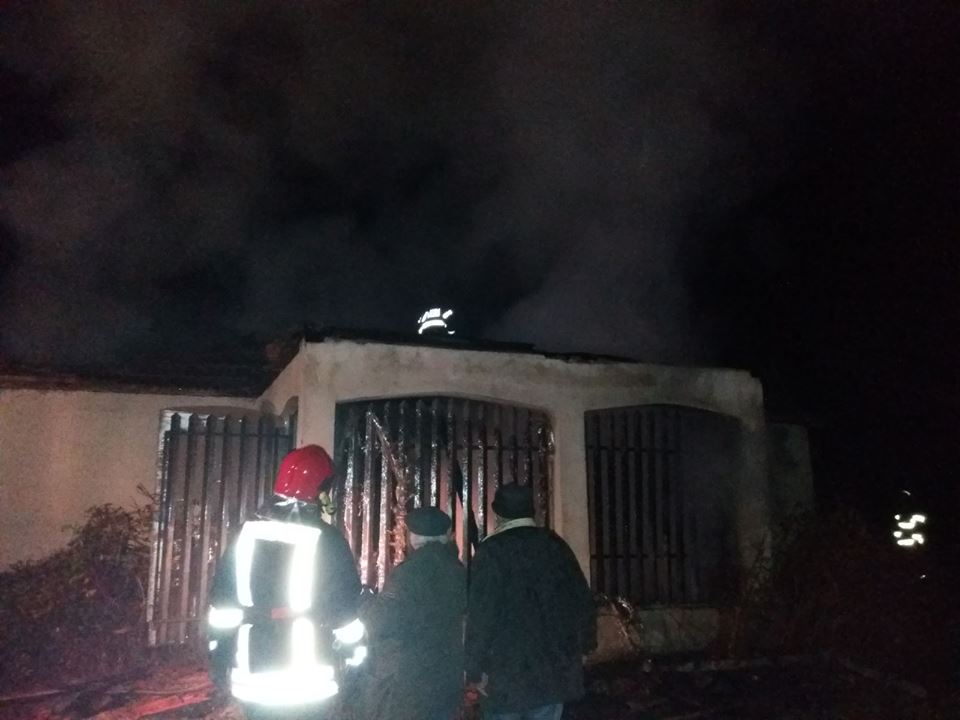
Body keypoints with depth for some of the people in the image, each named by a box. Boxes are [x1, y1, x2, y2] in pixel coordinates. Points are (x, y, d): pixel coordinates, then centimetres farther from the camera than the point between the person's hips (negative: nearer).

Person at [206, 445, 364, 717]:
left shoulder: (248, 533, 1)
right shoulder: (327, 540, -12)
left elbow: (222, 604, 6)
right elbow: (347, 611, -9)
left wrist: (220, 662, 15)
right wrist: (358, 669, 3)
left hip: (254, 678, 4)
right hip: (310, 683, -4)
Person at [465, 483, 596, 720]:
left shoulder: (491, 550, -10)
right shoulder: (555, 544, 4)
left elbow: (480, 613, -15)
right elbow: (583, 600, 7)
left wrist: (475, 668, -9)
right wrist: (582, 646, 18)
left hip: (505, 669, -4)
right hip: (555, 668, 4)